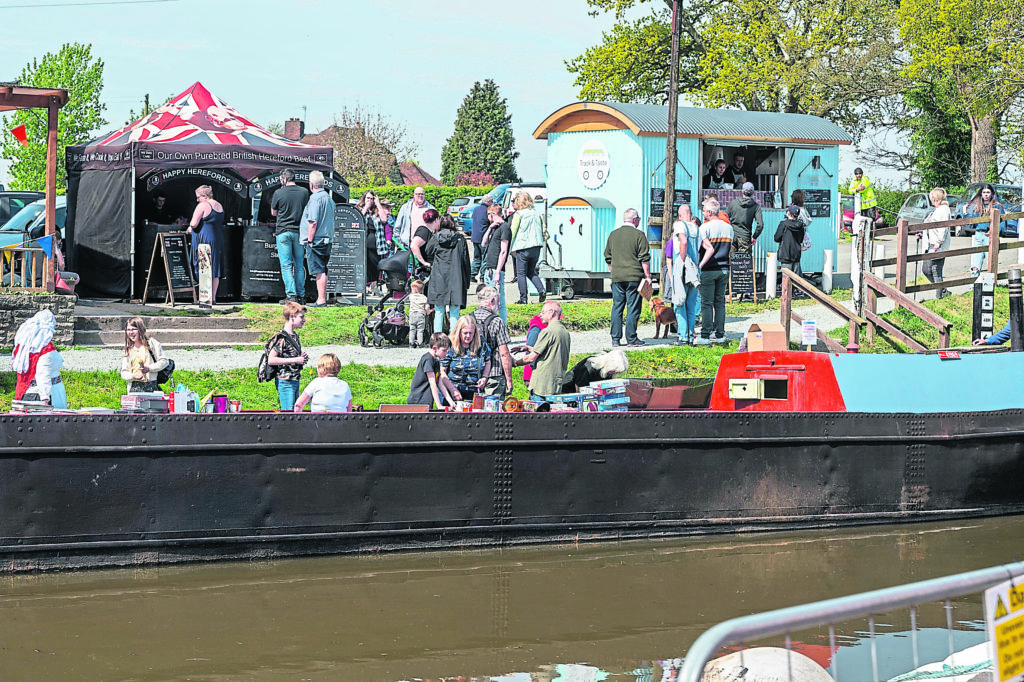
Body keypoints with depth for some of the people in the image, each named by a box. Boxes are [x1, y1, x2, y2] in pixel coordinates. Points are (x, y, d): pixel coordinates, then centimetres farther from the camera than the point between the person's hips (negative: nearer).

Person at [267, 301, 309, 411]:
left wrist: (302, 358, 4)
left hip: (295, 380, 9)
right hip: (285, 381, -9)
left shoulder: (295, 336, 12)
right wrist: (295, 360, -20)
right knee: (288, 412, -10)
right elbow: (271, 360, -21)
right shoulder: (281, 337, -15)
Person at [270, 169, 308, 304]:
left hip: (283, 232, -3)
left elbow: (273, 213, 6)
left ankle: (291, 295, -8)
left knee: (286, 265, -1)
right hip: (299, 232, 3)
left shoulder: (279, 193, -7)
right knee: (299, 265, 10)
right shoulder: (304, 192, 2)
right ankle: (301, 295, 10)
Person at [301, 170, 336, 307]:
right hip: (327, 239, 9)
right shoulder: (329, 198, 15)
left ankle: (321, 300, -9)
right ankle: (323, 298, 14)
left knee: (319, 271, -8)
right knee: (322, 271, 12)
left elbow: (313, 222, -17)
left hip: (316, 240, -9)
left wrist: (310, 240, -14)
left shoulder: (315, 198, -12)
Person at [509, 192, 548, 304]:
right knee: (531, 271, 18)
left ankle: (523, 298, 2)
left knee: (521, 274, 4)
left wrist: (511, 248, 1)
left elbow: (513, 232, -6)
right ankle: (541, 290, -2)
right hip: (536, 247, 5)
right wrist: (542, 240, 23)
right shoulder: (537, 213, 8)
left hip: (523, 247, -5)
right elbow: (544, 230, 11)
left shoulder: (518, 214, -7)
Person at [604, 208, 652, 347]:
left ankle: (615, 339, 7)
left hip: (617, 278, 4)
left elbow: (608, 257, 16)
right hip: (634, 277, -4)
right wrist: (647, 276, -2)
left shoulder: (613, 234, 10)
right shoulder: (638, 235, -5)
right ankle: (631, 338, 0)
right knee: (633, 308, 0)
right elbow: (644, 258, -8)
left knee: (617, 308, 8)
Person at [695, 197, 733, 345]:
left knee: (707, 303, -2)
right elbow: (729, 249, 11)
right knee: (720, 302, 10)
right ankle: (720, 335, 11)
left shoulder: (705, 227, -11)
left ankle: (705, 336, -3)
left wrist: (700, 265, -16)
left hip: (709, 271, -5)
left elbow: (709, 249, -20)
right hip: (724, 269, 5)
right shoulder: (728, 227, 8)